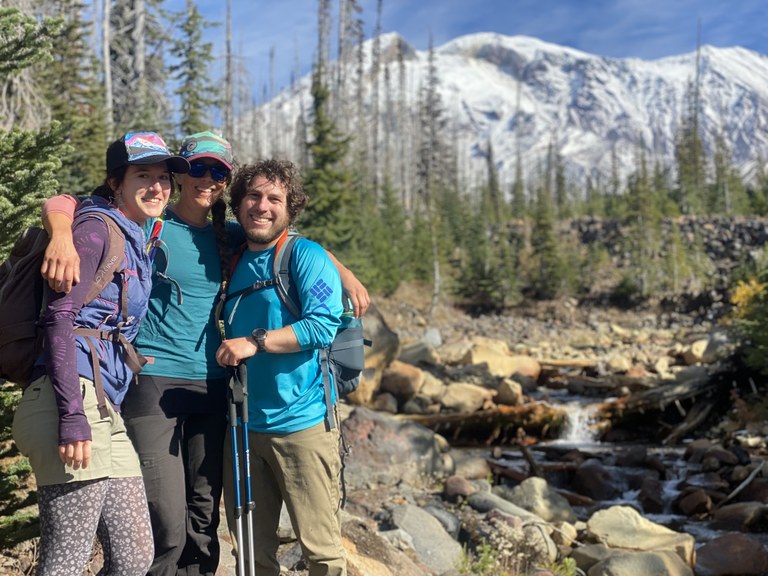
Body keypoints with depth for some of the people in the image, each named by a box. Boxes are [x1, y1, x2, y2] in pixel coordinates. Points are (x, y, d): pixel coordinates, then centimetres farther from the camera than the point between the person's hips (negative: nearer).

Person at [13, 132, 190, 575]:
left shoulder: (136, 241, 23)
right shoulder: (95, 226, -3)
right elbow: (60, 318, -14)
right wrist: (73, 417, -21)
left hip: (107, 412, 10)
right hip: (74, 402, -9)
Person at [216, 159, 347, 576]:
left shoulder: (306, 256, -3)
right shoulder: (233, 262, 15)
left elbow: (323, 324, -16)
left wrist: (255, 342, -19)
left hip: (301, 422, -6)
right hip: (242, 426, 6)